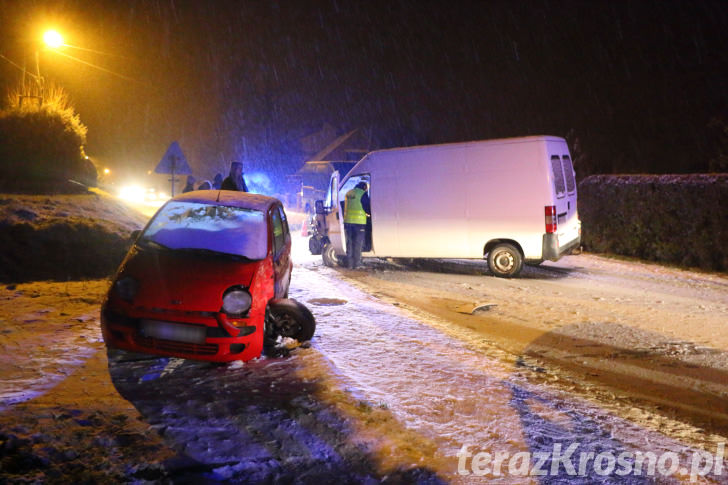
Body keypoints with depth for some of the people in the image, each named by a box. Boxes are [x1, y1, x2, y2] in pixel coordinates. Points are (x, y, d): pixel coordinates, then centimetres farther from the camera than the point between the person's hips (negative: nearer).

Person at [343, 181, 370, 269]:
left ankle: (349, 263, 13)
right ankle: (357, 263, 3)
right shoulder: (363, 194, -8)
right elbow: (367, 208, -6)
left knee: (349, 243, 11)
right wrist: (370, 213, 16)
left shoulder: (348, 193, 14)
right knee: (358, 244, 1)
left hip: (347, 221, 6)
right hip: (359, 222, -6)